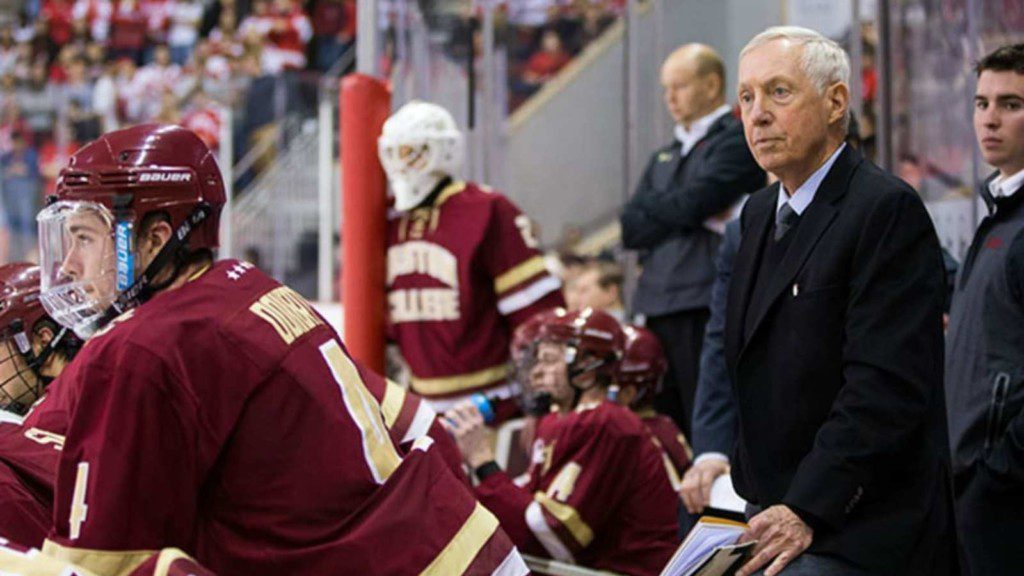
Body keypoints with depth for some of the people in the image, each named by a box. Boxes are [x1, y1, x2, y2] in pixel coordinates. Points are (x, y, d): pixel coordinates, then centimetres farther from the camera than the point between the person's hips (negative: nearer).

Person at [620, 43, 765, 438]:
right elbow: (630, 227, 12)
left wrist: (651, 212, 5)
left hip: (706, 308, -8)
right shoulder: (663, 159, 24)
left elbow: (694, 202, -13)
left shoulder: (737, 138, 0)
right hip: (657, 310, 8)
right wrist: (676, 217, -3)